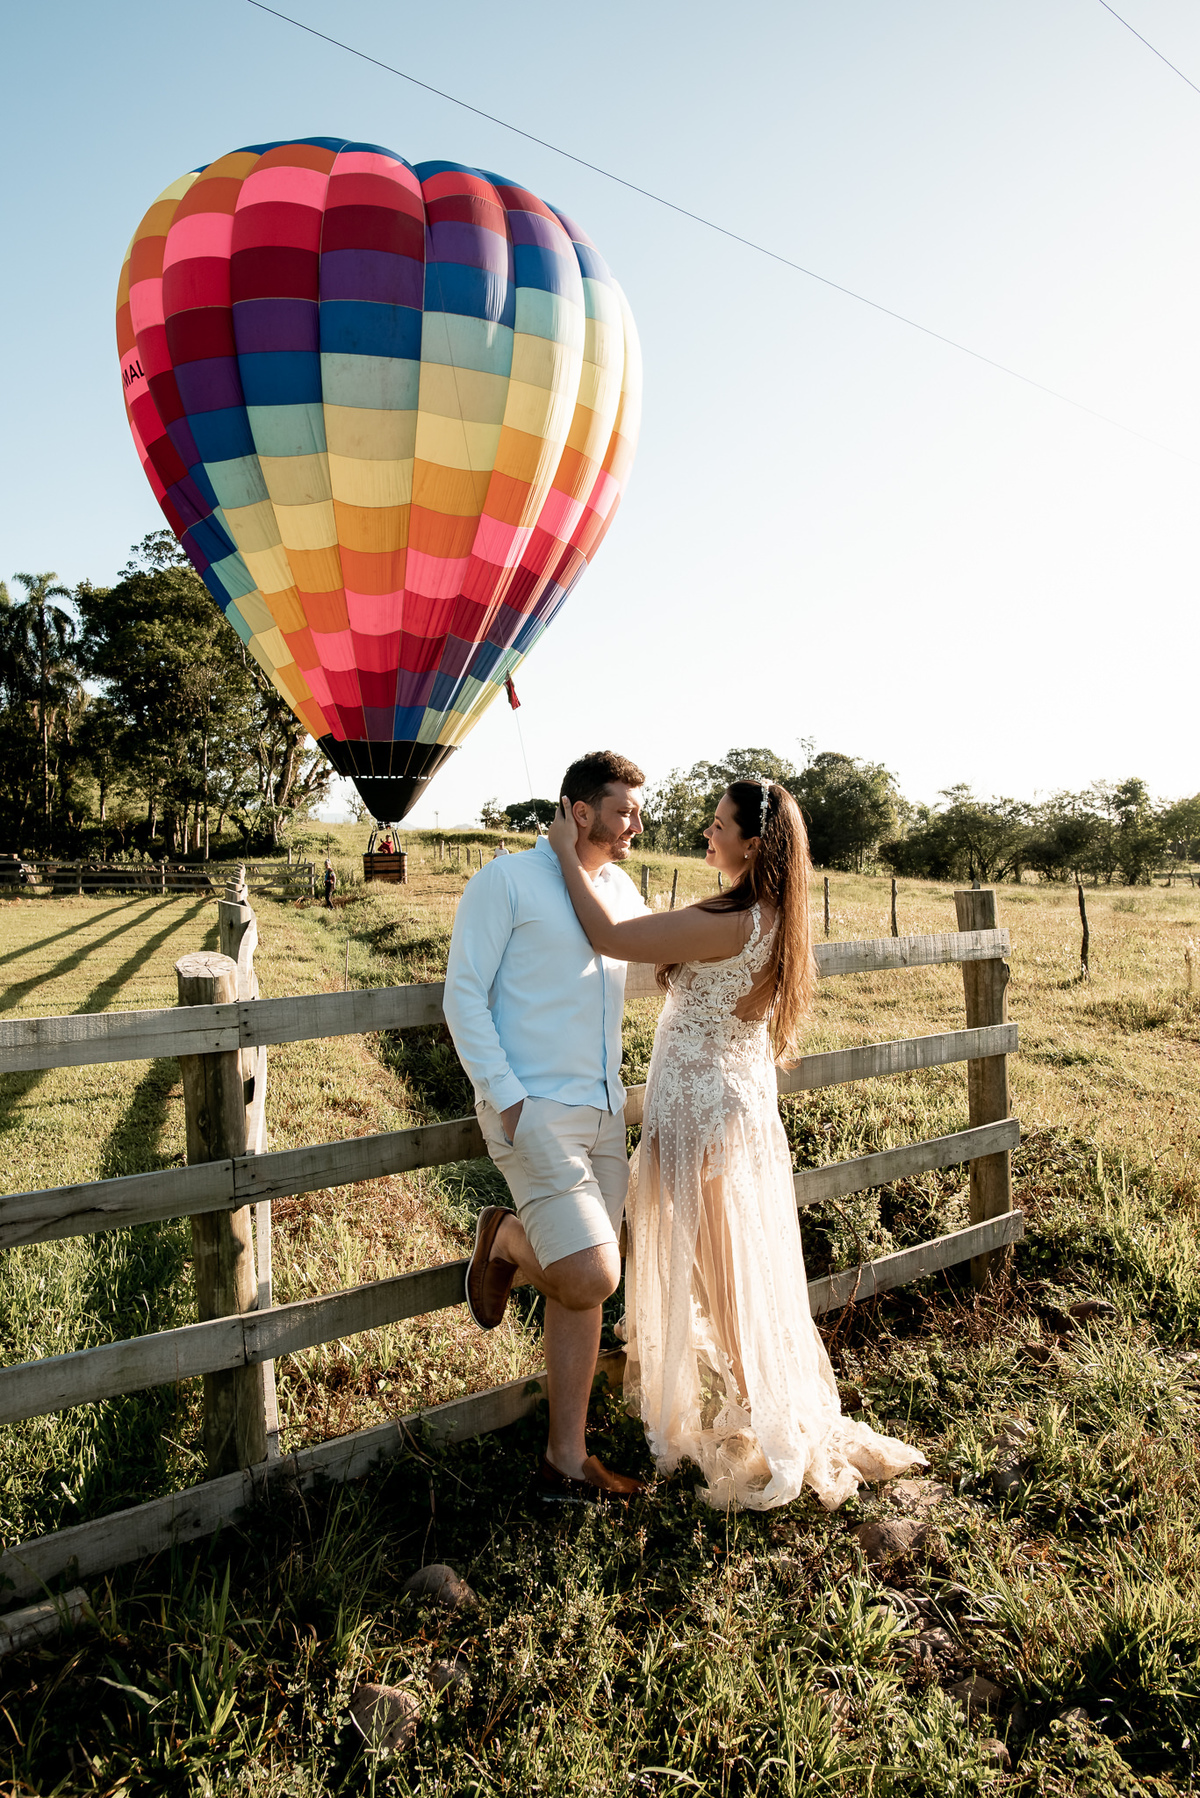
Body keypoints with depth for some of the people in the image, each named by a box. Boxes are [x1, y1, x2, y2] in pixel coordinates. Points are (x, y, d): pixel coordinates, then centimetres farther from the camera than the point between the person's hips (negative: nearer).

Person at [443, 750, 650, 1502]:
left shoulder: (622, 891, 14)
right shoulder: (507, 881, -5)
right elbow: (464, 997, -8)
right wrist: (506, 1100, -15)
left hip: (604, 1113, 7)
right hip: (534, 1113, -6)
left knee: (580, 1291, 11)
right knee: (592, 1276, -17)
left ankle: (567, 1462, 25)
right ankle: (507, 1240, 14)